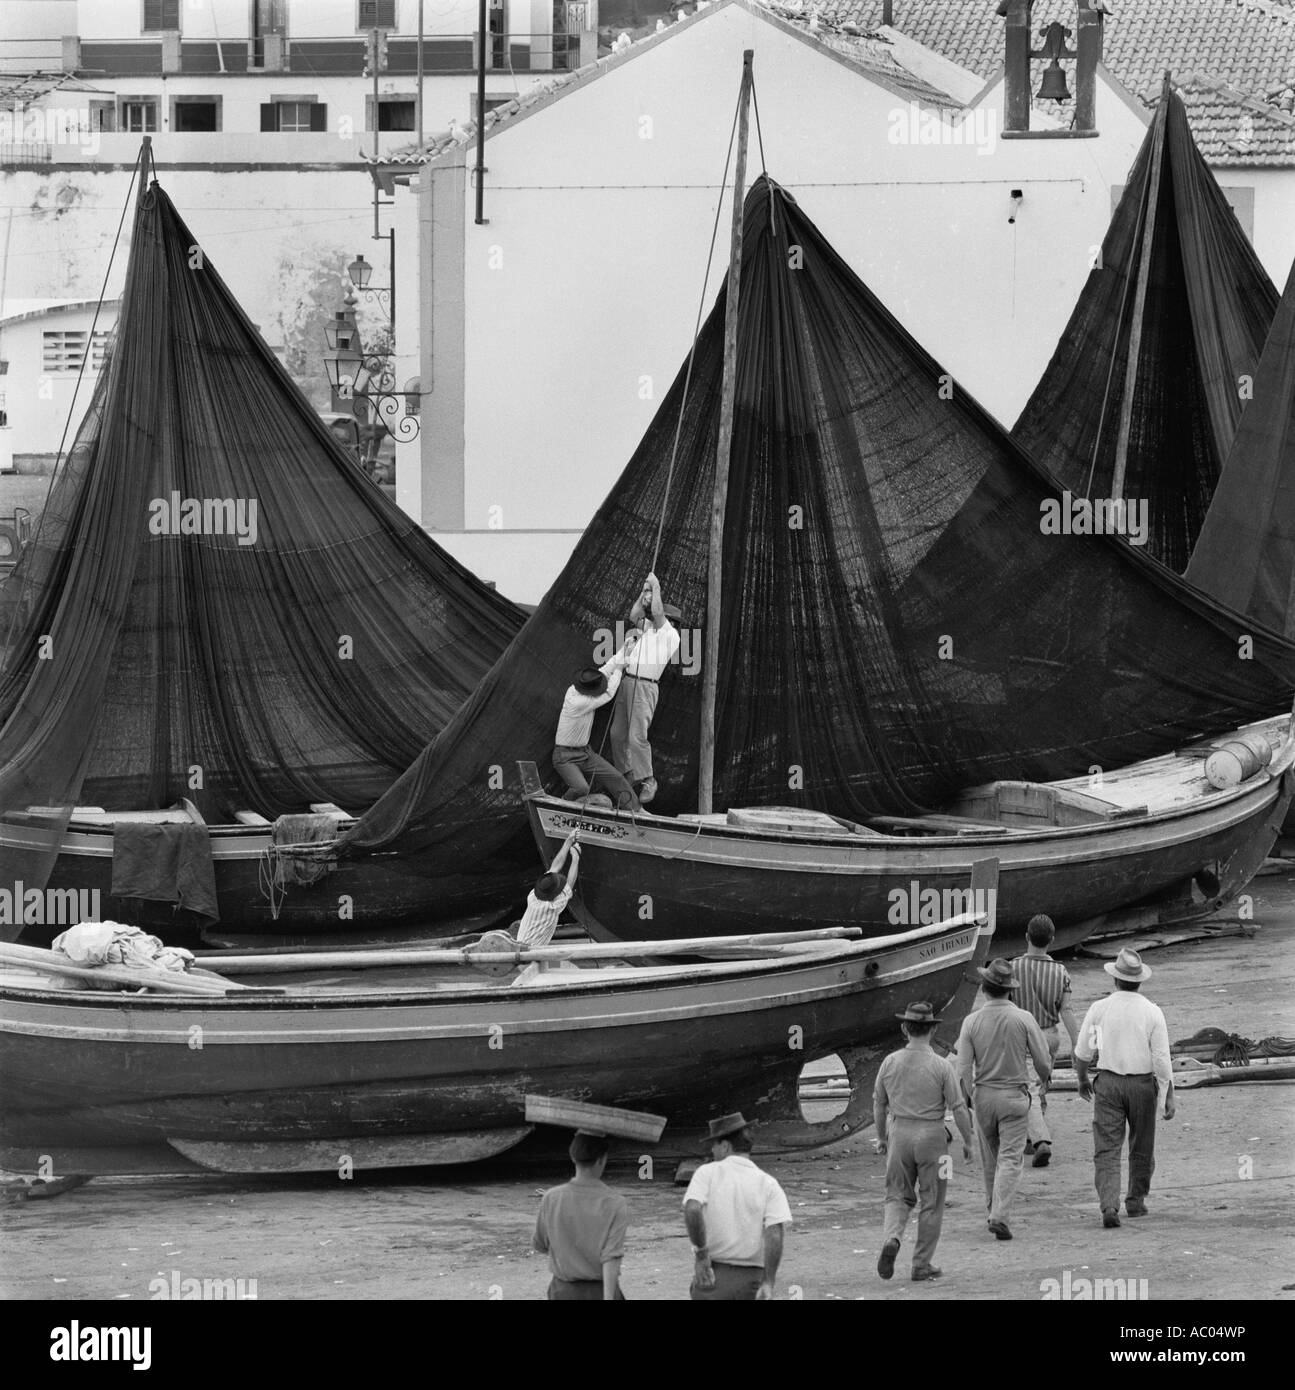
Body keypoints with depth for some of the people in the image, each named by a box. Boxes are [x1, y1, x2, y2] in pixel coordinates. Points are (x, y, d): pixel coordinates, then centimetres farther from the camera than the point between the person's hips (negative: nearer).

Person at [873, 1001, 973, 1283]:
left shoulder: (890, 1063, -2)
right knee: (932, 1203, 8)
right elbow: (958, 1108, -9)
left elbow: (879, 1103, 9)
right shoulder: (941, 1066, -11)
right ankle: (922, 1264, 11)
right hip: (931, 1134, -2)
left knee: (898, 1196, 14)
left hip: (900, 1134, 2)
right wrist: (967, 1141, 4)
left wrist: (881, 1137, 22)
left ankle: (891, 1238, -14)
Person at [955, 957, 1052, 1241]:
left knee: (990, 1157, 18)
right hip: (1014, 1095, -2)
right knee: (1010, 1158, -2)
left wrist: (966, 1100, 6)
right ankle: (1000, 1215, -16)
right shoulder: (1023, 1019, -10)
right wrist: (1045, 1077, 18)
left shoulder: (972, 1021, -7)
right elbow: (1043, 1060, -5)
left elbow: (964, 1070, -8)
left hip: (983, 1095, 2)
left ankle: (994, 1209, 30)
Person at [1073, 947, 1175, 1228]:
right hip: (1143, 1083, 1)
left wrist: (1082, 1079, 22)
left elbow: (1083, 1052, 4)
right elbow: (1162, 1059, -7)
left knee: (1106, 1149, -3)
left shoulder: (1099, 1009, -4)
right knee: (1141, 1147, 19)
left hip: (1108, 1082, -1)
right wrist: (1169, 1096, -1)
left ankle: (1109, 1205, -19)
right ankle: (1136, 1201, 28)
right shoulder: (1152, 1012, -5)